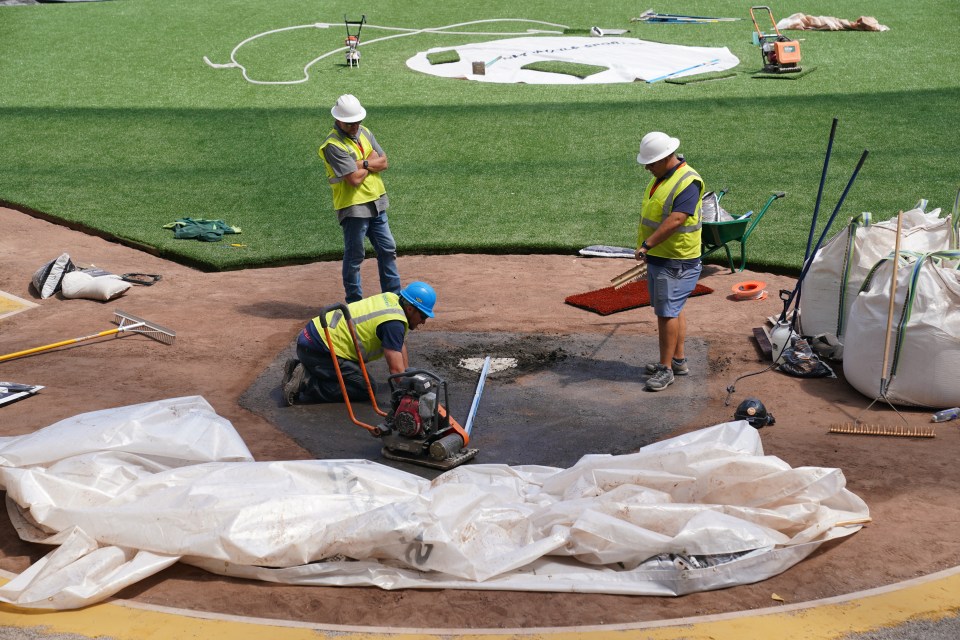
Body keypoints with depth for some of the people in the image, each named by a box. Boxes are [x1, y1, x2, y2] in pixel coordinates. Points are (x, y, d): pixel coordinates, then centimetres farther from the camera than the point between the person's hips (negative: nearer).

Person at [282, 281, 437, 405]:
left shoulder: (392, 299, 9)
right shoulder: (394, 322, -19)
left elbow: (399, 344, 20)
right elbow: (396, 369, -23)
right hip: (318, 348, -10)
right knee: (365, 388, -7)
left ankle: (301, 369, 15)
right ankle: (306, 383, -10)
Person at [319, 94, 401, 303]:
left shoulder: (364, 132, 7)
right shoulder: (333, 145, -18)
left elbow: (384, 163, 2)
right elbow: (355, 178, -24)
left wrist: (362, 164, -16)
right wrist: (371, 161, -7)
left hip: (376, 204, 8)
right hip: (353, 207, -8)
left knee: (387, 250, 14)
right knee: (354, 256, 2)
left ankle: (393, 295, 26)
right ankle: (354, 303, 13)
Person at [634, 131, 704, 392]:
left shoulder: (688, 182, -20)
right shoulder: (662, 176, 11)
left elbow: (675, 220, -30)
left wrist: (647, 245, -31)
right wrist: (647, 248, 22)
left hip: (675, 262, -10)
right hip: (658, 258, 10)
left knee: (667, 312, -7)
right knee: (674, 309, 17)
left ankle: (666, 368, 0)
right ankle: (678, 360, 27)